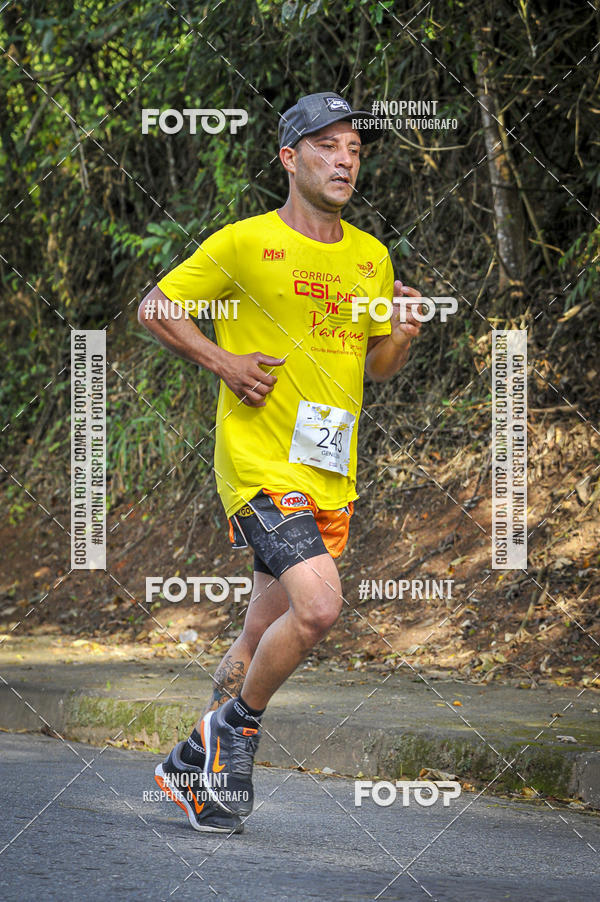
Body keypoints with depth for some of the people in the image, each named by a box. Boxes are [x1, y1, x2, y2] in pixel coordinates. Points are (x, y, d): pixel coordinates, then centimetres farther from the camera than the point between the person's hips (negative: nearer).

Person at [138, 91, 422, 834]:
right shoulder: (243, 244, -5)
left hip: (332, 475, 6)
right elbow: (153, 308, 3)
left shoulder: (371, 257, 12)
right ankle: (237, 729, 0)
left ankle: (194, 763, 27)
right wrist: (222, 362, -10)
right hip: (260, 462, -6)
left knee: (262, 637, 10)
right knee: (318, 605, -22)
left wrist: (403, 334, -1)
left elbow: (377, 367, 20)